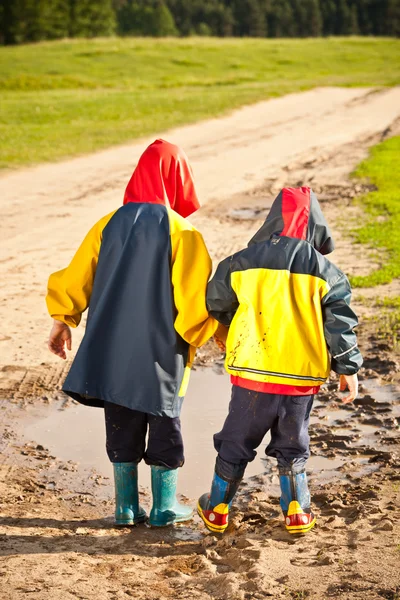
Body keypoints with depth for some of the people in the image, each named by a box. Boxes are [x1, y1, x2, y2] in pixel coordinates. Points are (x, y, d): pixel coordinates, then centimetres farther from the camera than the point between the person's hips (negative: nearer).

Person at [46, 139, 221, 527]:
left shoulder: (110, 224, 1)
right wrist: (220, 337, 1)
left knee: (122, 426, 14)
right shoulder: (181, 233, -13)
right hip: (161, 351, -4)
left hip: (113, 349, 4)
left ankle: (126, 506, 20)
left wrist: (62, 323, 17)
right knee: (164, 426, 10)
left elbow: (76, 276, 5)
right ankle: (164, 507, 18)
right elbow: (196, 299, -14)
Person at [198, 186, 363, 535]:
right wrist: (348, 368, 7)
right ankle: (296, 512, 23)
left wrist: (233, 331, 30)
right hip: (302, 377, 0)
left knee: (236, 443, 15)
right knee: (292, 446, 19)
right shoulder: (324, 271, -3)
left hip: (252, 373, 0)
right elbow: (340, 323, -2)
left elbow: (216, 303, 10)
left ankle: (217, 510, 26)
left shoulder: (243, 262, -2)